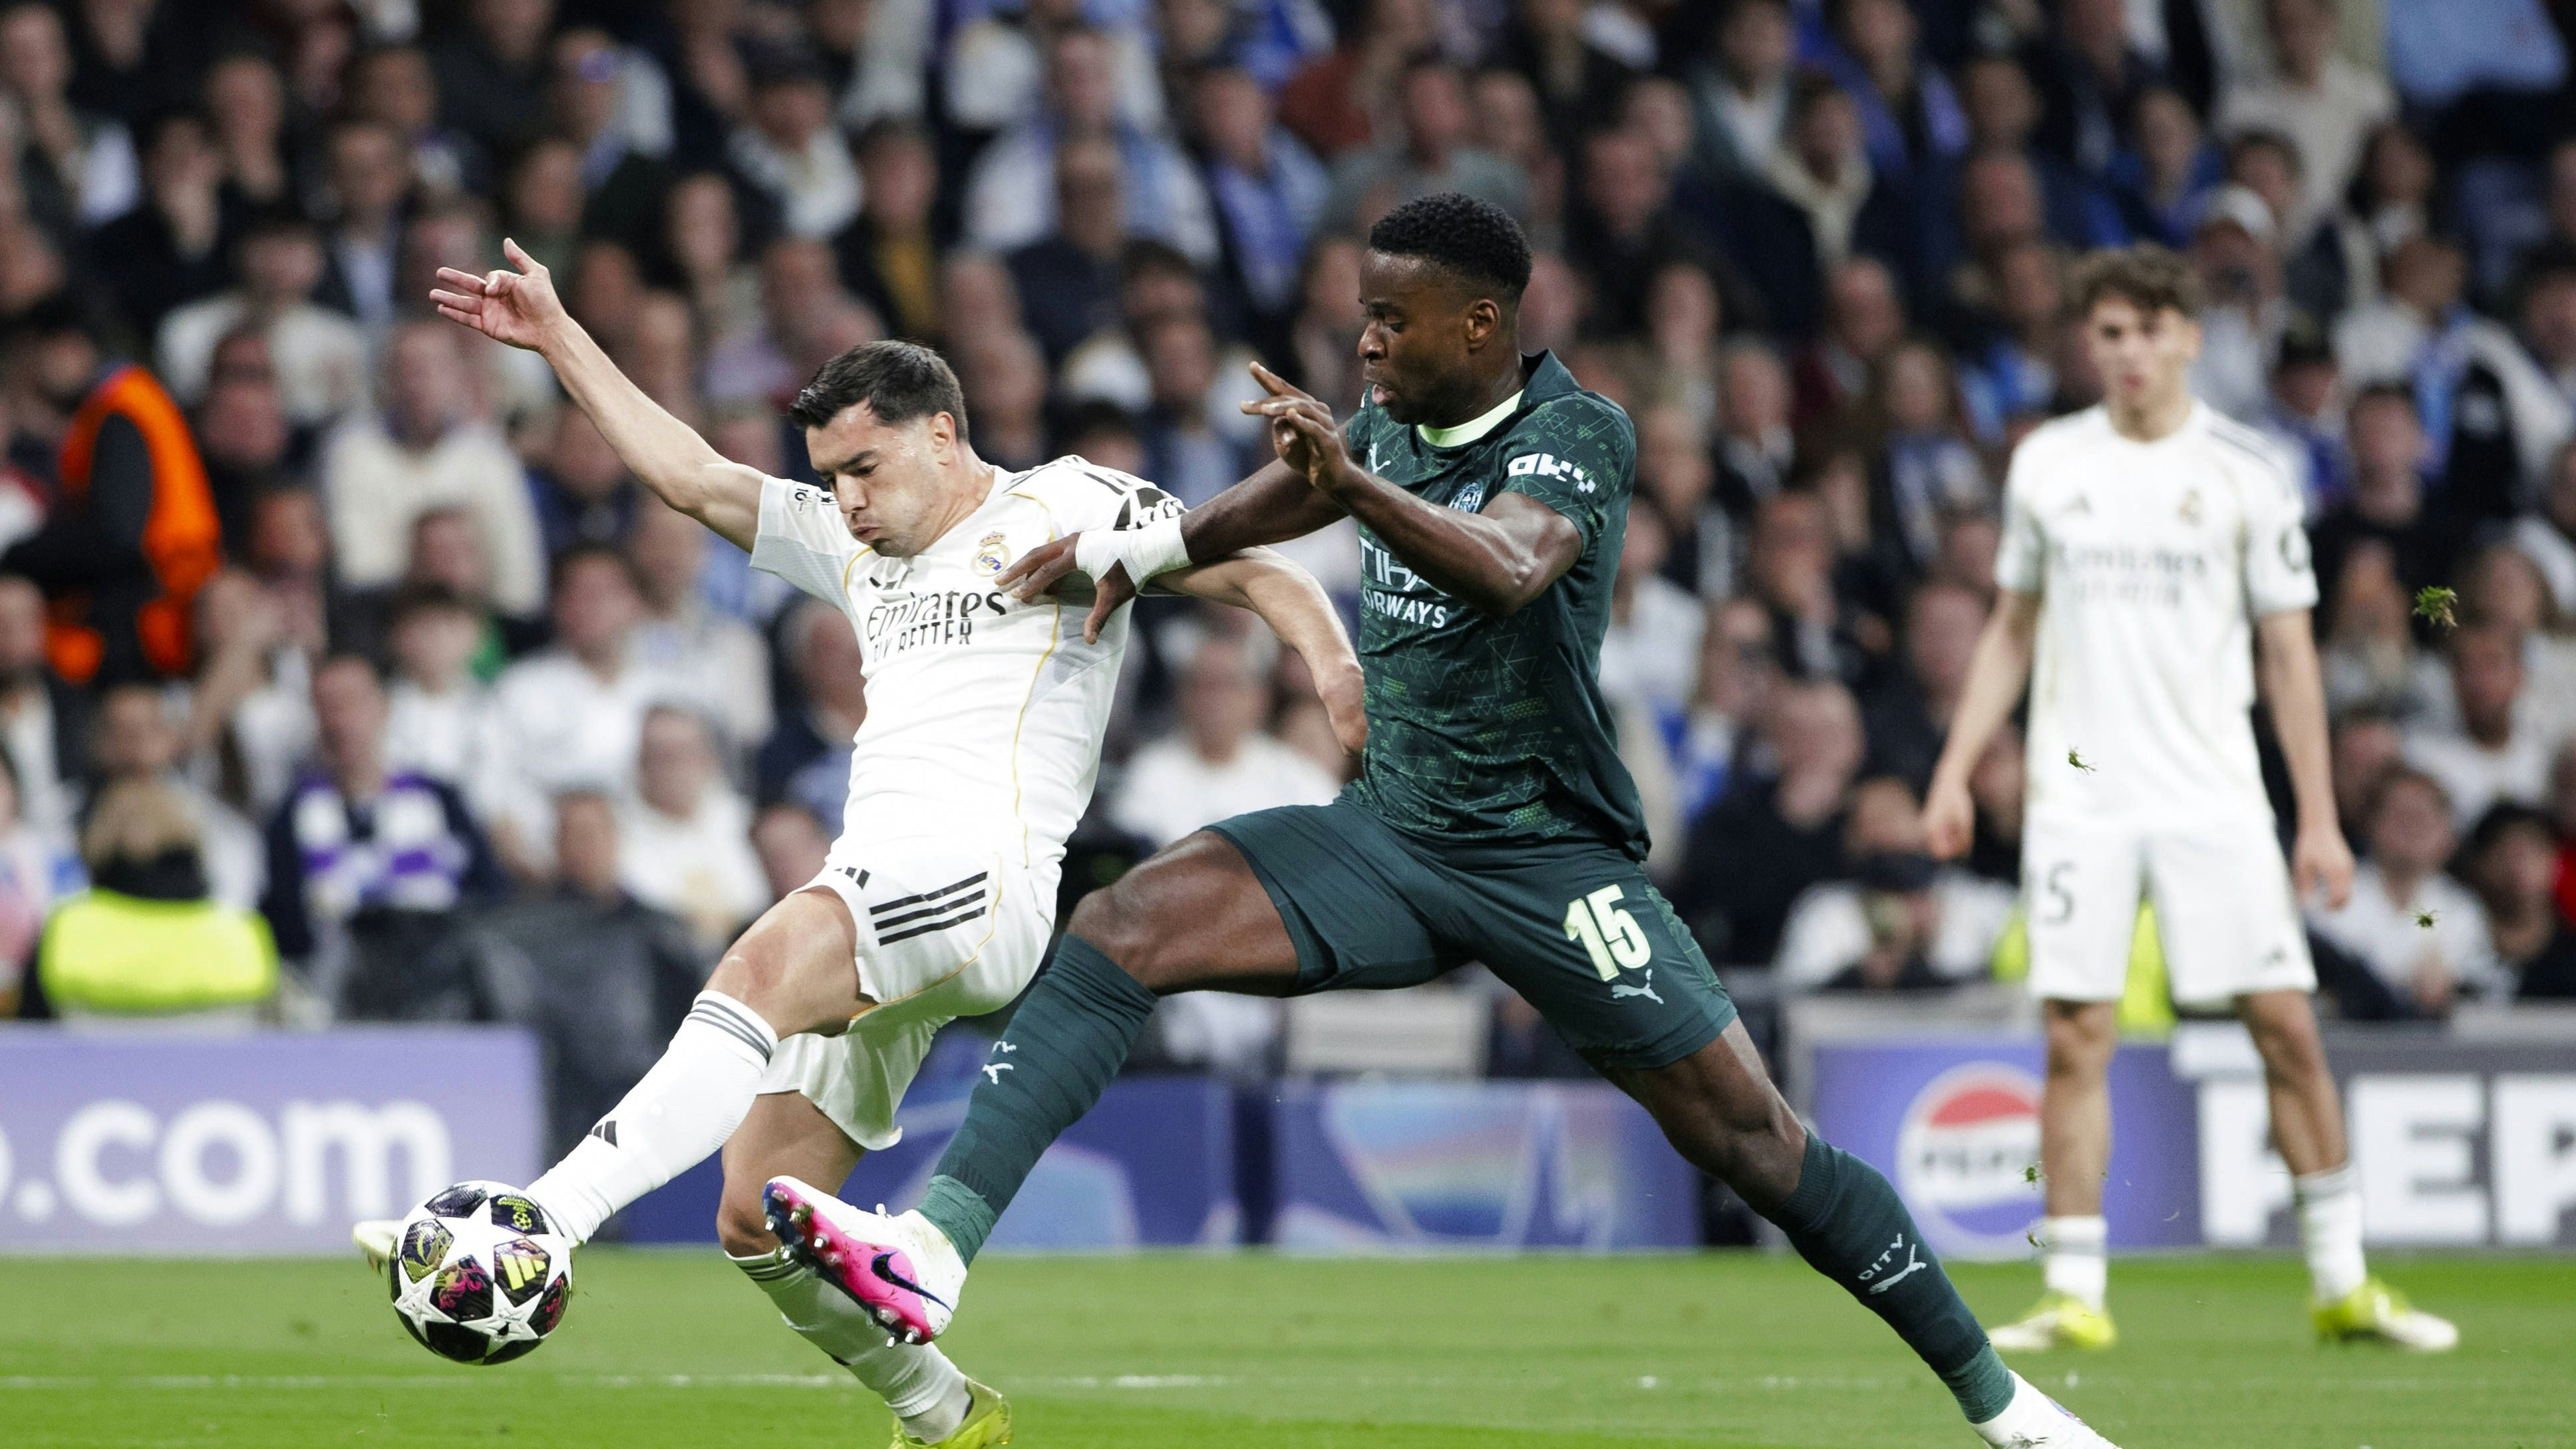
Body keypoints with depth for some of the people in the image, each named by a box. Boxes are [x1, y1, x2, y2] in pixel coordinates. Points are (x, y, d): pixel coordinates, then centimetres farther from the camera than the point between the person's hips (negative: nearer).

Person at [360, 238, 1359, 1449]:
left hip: (985, 883, -8)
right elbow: (689, 475, 29)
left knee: (763, 970, -36)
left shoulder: (1062, 506, 10)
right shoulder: (855, 550, 29)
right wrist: (557, 338, 28)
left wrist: (1339, 671, -11)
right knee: (757, 1221, -1)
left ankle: (546, 1221, -51)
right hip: (866, 908, 8)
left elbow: (1251, 574, 6)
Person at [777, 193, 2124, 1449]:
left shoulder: (1580, 433, -14)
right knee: (1120, 928, -18)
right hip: (1388, 831, 5)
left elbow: (1510, 570, -35)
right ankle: (934, 1248, -30)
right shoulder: (1390, 421, 6)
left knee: (1749, 1137, -7)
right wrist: (1135, 547, 28)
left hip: (1549, 857, -5)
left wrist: (1352, 480, -49)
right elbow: (1296, 496, 28)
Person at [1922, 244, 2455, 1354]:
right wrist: (1954, 773, 9)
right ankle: (2075, 1297, 1)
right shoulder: (2047, 463, 8)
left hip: (2213, 795, -1)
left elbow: (2289, 651, 3)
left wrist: (2319, 819, -1)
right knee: (2076, 1038, -4)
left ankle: (2342, 1283, 5)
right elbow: (2013, 629, 17)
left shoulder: (2246, 471, 1)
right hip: (2079, 794, 1)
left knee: (2285, 1021, -5)